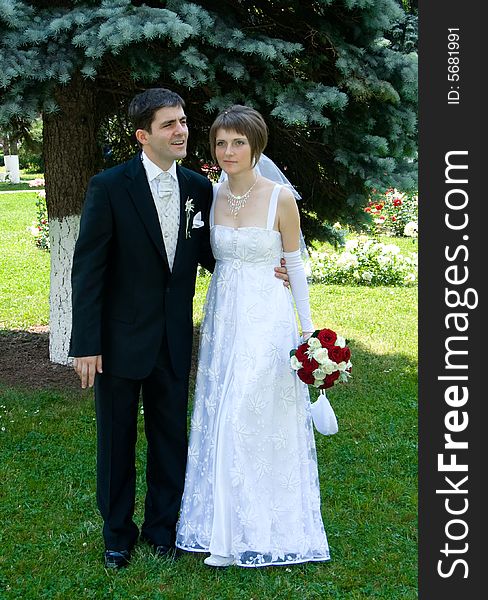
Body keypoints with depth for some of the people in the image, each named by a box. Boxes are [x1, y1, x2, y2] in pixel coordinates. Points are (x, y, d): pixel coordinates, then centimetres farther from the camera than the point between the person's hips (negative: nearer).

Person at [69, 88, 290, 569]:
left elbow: (207, 252, 11)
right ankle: (118, 532, 31)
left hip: (173, 338, 4)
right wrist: (86, 344, -16)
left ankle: (162, 526, 34)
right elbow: (87, 269, -13)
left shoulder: (199, 188, 0)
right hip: (121, 336, -3)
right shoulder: (109, 187, -14)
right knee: (116, 438, 12)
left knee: (170, 435, 15)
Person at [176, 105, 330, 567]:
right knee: (220, 419, 8)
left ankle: (262, 529, 11)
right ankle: (227, 526, 21)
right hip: (223, 316, 5)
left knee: (257, 421, -3)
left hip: (267, 318, -5)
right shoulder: (212, 195, 4)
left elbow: (295, 264, -4)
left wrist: (308, 329, -4)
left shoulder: (280, 199, -9)